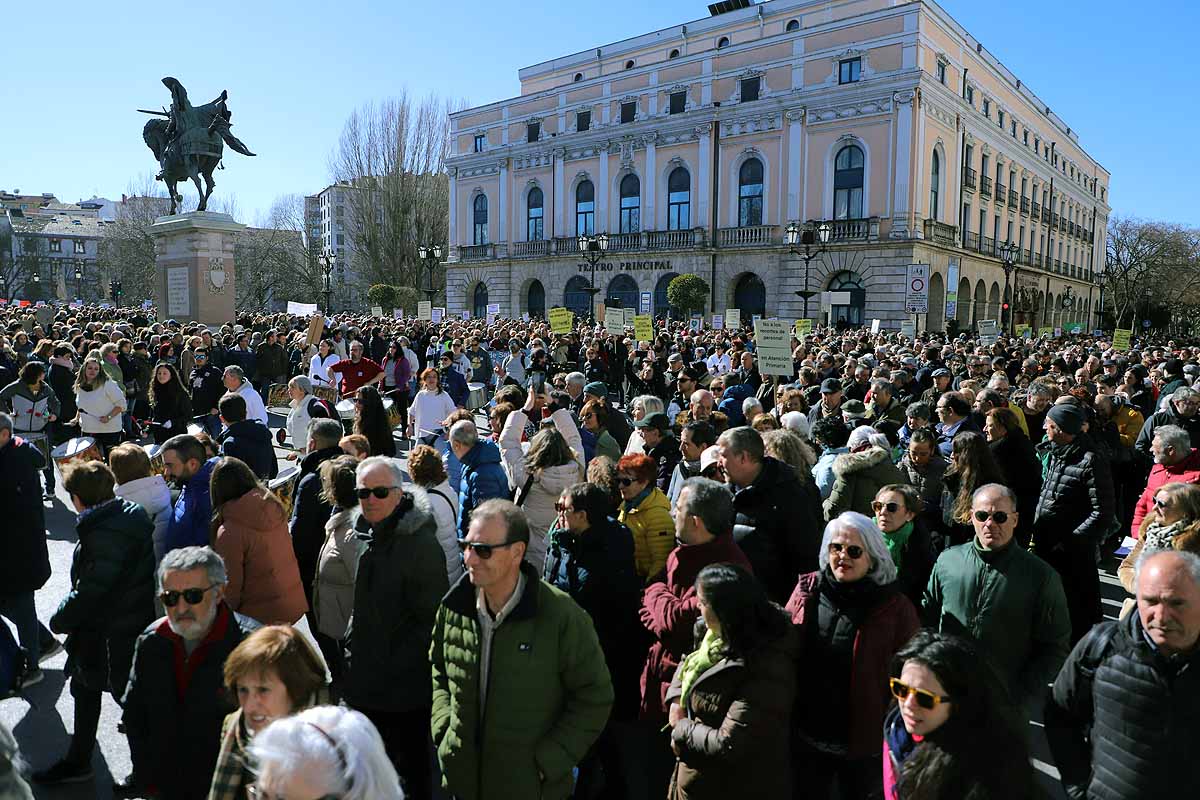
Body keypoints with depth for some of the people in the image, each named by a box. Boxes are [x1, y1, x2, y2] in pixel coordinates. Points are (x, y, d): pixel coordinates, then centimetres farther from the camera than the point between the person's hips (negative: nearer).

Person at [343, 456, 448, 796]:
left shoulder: (421, 544, -19)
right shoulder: (364, 535, 6)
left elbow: (432, 618, -18)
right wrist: (351, 648, 15)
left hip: (406, 690, -8)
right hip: (366, 684, 8)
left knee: (412, 771, 8)